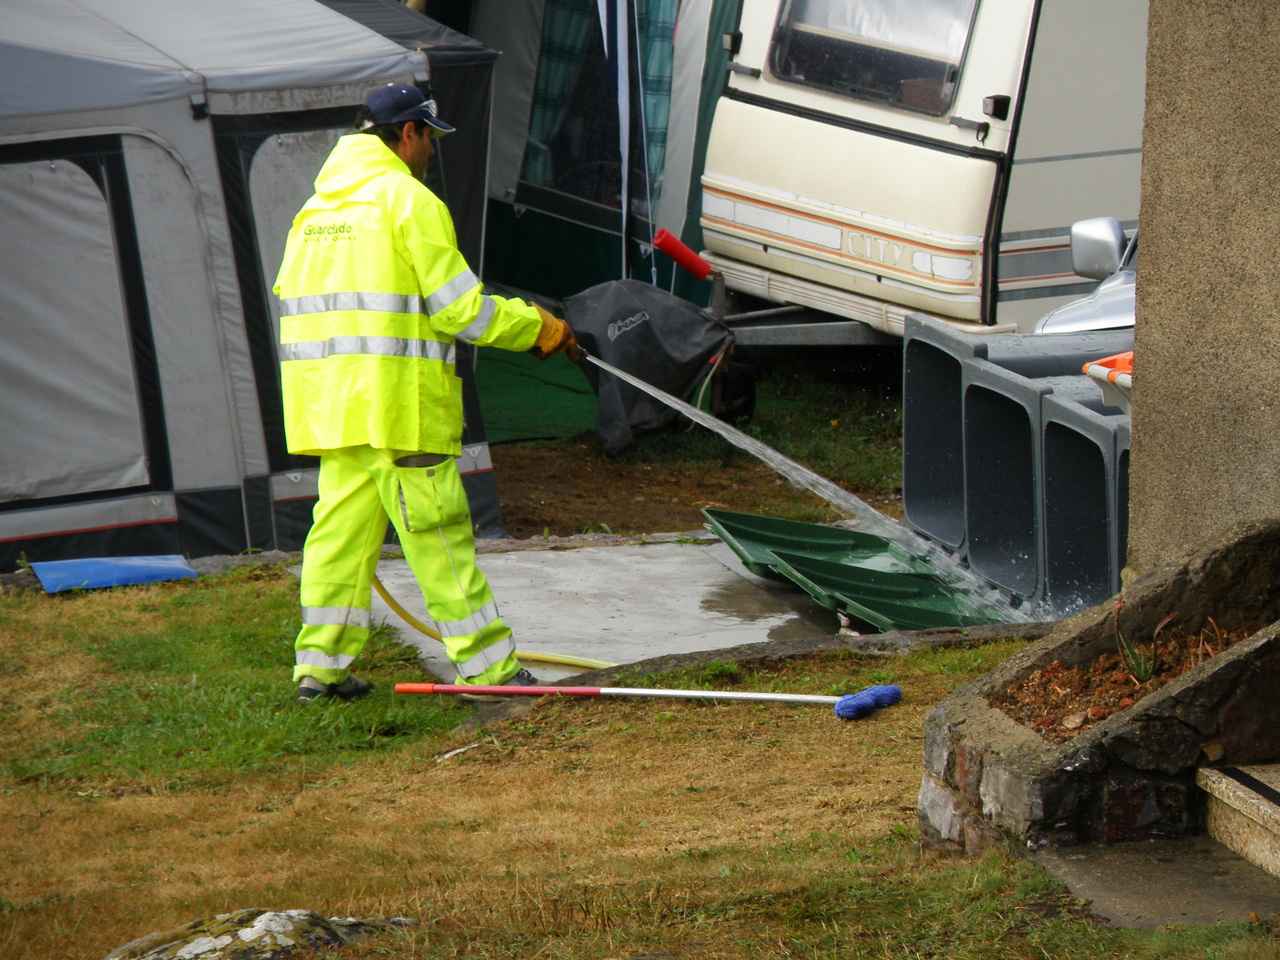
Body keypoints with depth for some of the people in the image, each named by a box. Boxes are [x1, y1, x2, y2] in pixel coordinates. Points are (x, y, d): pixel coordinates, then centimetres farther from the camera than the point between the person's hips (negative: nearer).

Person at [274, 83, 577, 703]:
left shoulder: (316, 207, 17)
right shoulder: (408, 199, -8)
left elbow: (296, 303, 18)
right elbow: (460, 308, -11)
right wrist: (540, 328, 1)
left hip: (330, 402, 8)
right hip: (396, 401, -8)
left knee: (341, 524, 11)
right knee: (437, 534, -3)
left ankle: (321, 665, 11)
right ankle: (486, 666, 2)